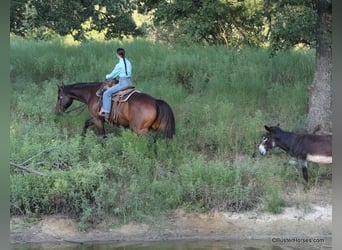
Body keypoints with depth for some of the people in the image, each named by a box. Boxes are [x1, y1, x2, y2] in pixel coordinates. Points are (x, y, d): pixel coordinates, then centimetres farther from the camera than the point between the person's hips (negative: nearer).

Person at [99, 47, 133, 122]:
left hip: (123, 83, -9)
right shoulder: (128, 62, 9)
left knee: (107, 93, -10)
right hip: (129, 82, 9)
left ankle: (106, 113, -17)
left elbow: (113, 75, -5)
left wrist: (107, 77, 16)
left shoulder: (119, 65, -14)